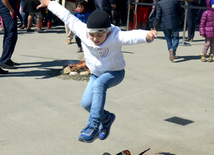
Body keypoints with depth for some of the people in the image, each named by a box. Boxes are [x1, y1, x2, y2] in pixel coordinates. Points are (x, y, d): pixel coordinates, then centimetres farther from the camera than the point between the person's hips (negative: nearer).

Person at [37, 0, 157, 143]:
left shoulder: (115, 37, -30)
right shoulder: (82, 31, -19)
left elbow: (132, 36, -47)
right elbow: (67, 16, -7)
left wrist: (147, 35, -68)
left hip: (115, 73, -5)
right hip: (96, 74, 5)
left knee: (99, 85, -35)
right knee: (86, 103, -8)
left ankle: (94, 126, -34)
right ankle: (106, 119, 23)